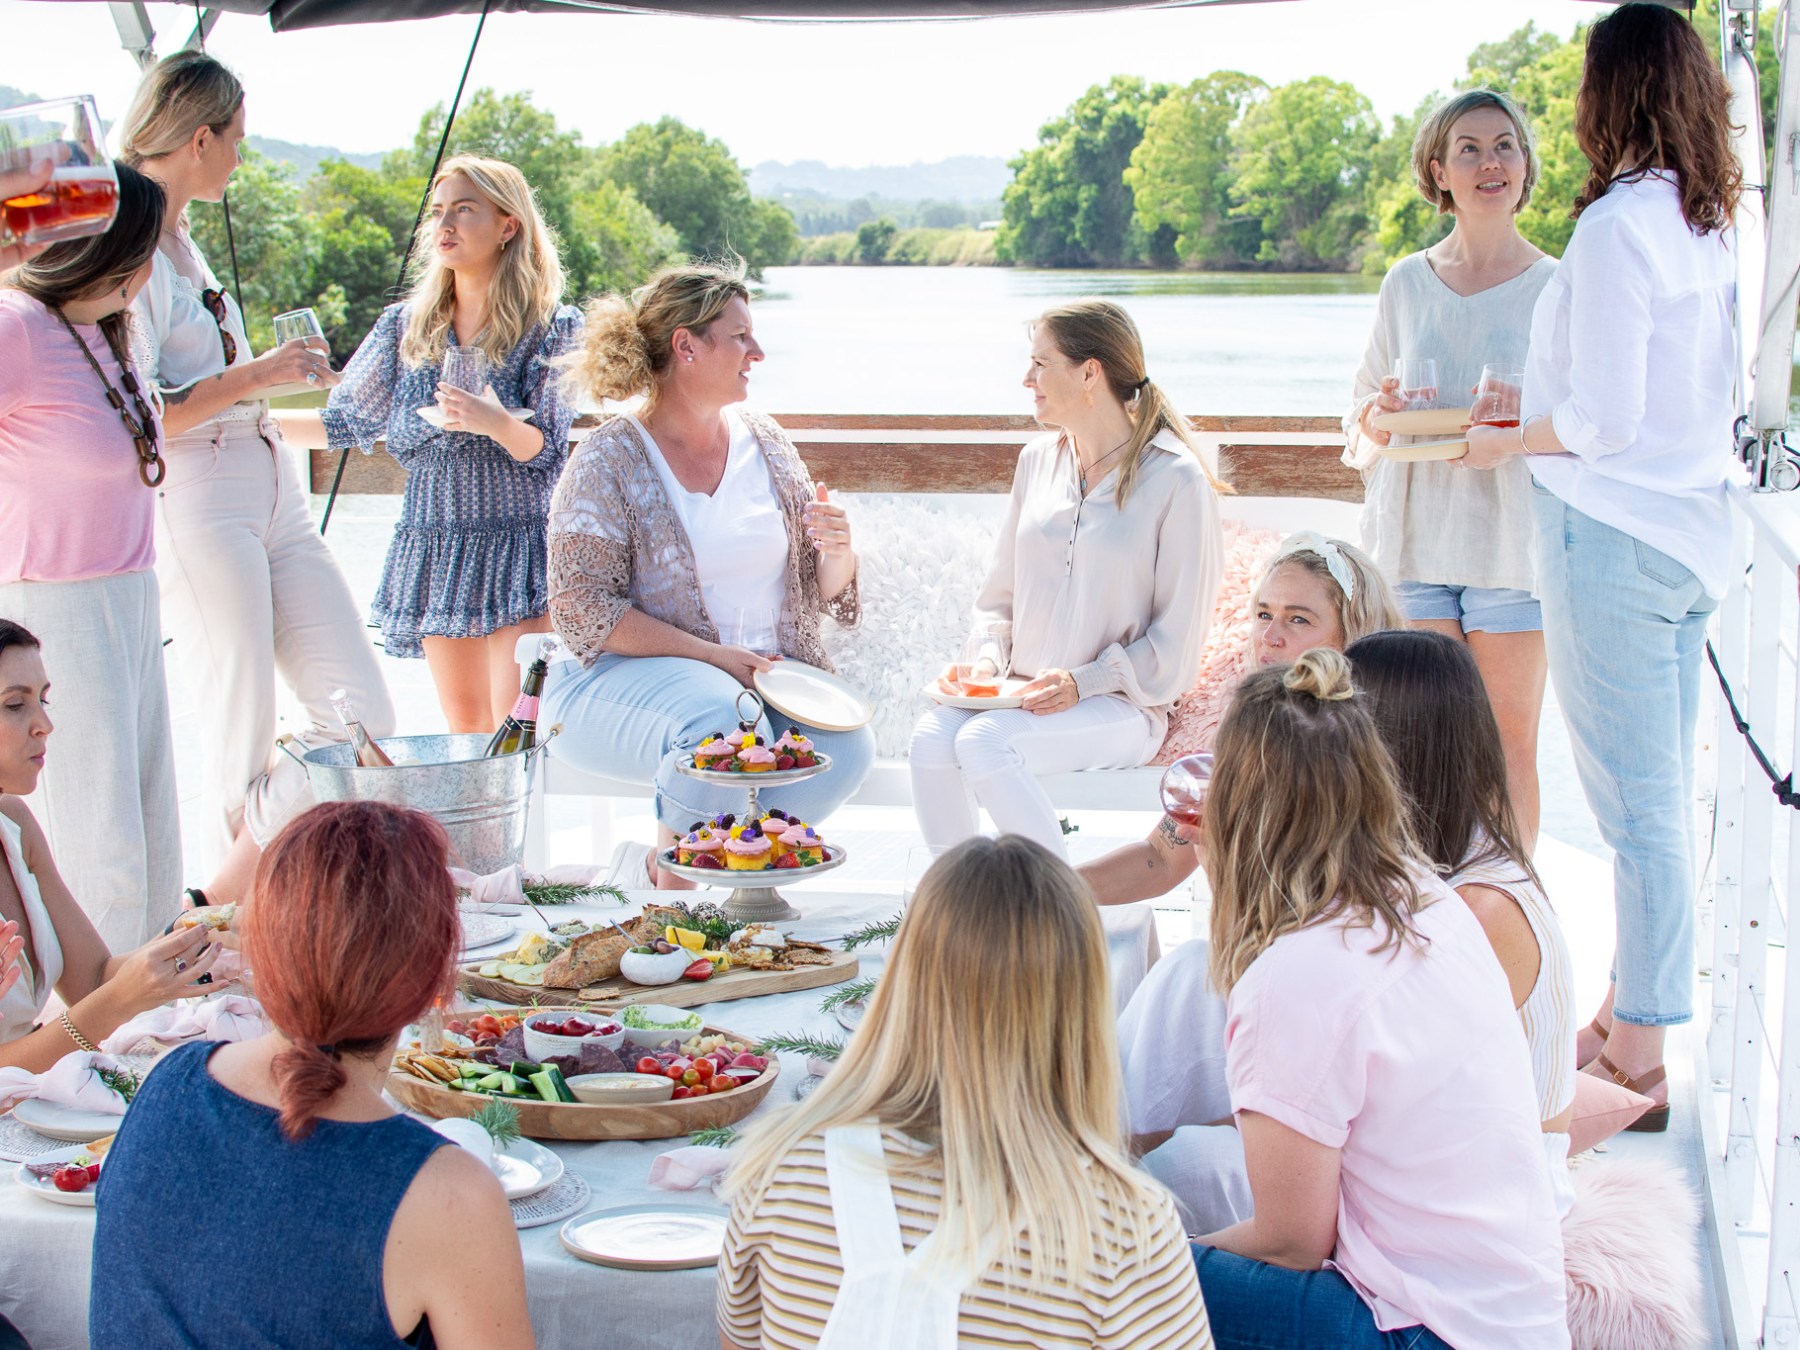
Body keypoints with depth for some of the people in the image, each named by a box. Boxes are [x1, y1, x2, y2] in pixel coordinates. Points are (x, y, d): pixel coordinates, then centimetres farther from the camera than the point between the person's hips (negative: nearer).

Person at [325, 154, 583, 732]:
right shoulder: (405, 326, 9)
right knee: (465, 731, 8)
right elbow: (347, 420, 17)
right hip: (433, 547, 5)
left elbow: (546, 450, -9)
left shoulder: (553, 328, -4)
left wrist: (498, 423, -31)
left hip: (519, 547, -4)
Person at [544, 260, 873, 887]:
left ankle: (649, 866, -10)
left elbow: (823, 589, 14)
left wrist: (838, 549, -11)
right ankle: (671, 895, -15)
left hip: (763, 671, 6)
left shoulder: (764, 442, 11)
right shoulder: (611, 458, -6)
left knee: (847, 746, -24)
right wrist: (713, 655, -20)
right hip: (622, 676, -5)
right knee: (725, 719, -37)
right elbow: (583, 610, -13)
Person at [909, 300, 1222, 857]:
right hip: (1023, 694, 5)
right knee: (931, 736, -26)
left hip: (1122, 707, -5)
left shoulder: (1176, 480, -7)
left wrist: (1084, 681, -17)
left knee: (982, 741, -31)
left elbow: (1175, 641, -7)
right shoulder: (1039, 461, 13)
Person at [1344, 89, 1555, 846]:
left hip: (1512, 538, -2)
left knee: (1509, 741, 0)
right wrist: (1379, 414, -6)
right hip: (1416, 534, 2)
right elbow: (1364, 417, 17)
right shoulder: (1406, 284, 11)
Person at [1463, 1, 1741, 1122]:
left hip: (1615, 535, -9)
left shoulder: (1618, 224, -16)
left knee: (1637, 805, -2)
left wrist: (1507, 440, 0)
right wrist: (1538, 410, 21)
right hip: (1694, 527, 9)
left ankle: (1638, 1060, 6)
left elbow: (1603, 419, -18)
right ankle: (1632, 1019, 25)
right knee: (1666, 796, 14)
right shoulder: (1712, 228, 9)